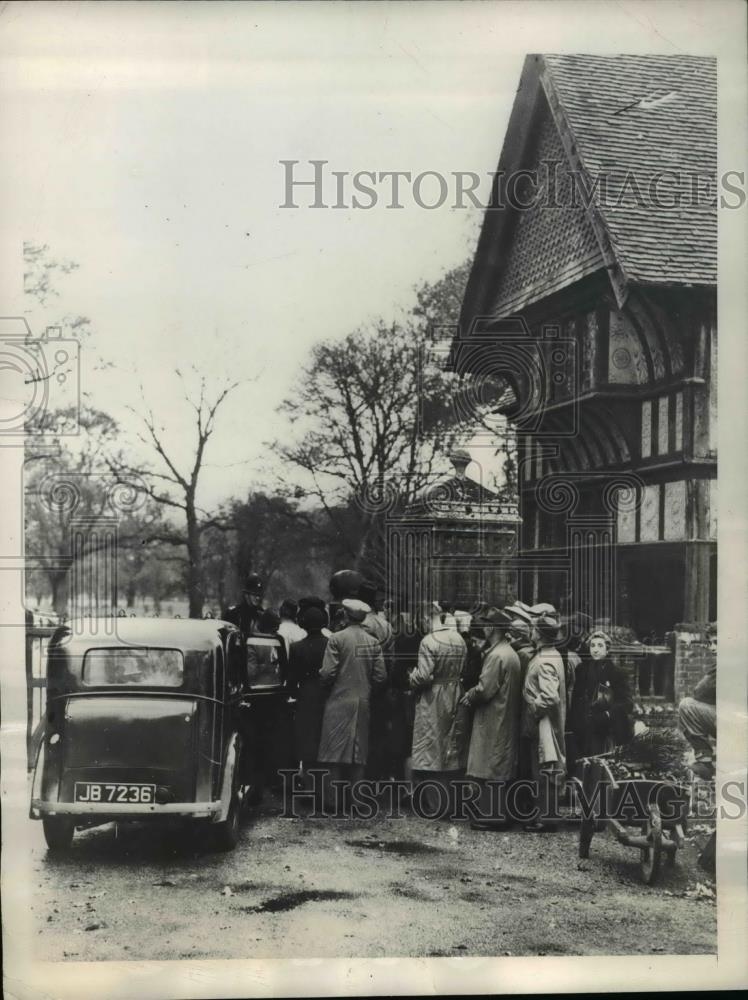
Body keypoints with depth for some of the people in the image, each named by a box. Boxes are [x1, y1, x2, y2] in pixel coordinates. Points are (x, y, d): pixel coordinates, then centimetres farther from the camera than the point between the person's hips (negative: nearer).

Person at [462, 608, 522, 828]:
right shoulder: (510, 652, 11)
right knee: (502, 770, 14)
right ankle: (499, 813, 21)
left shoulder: (497, 655, -20)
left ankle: (489, 816, 1)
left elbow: (485, 690, -21)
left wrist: (469, 696, -4)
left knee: (490, 771, -3)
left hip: (492, 721, -10)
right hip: (506, 718, 10)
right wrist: (473, 693, 7)